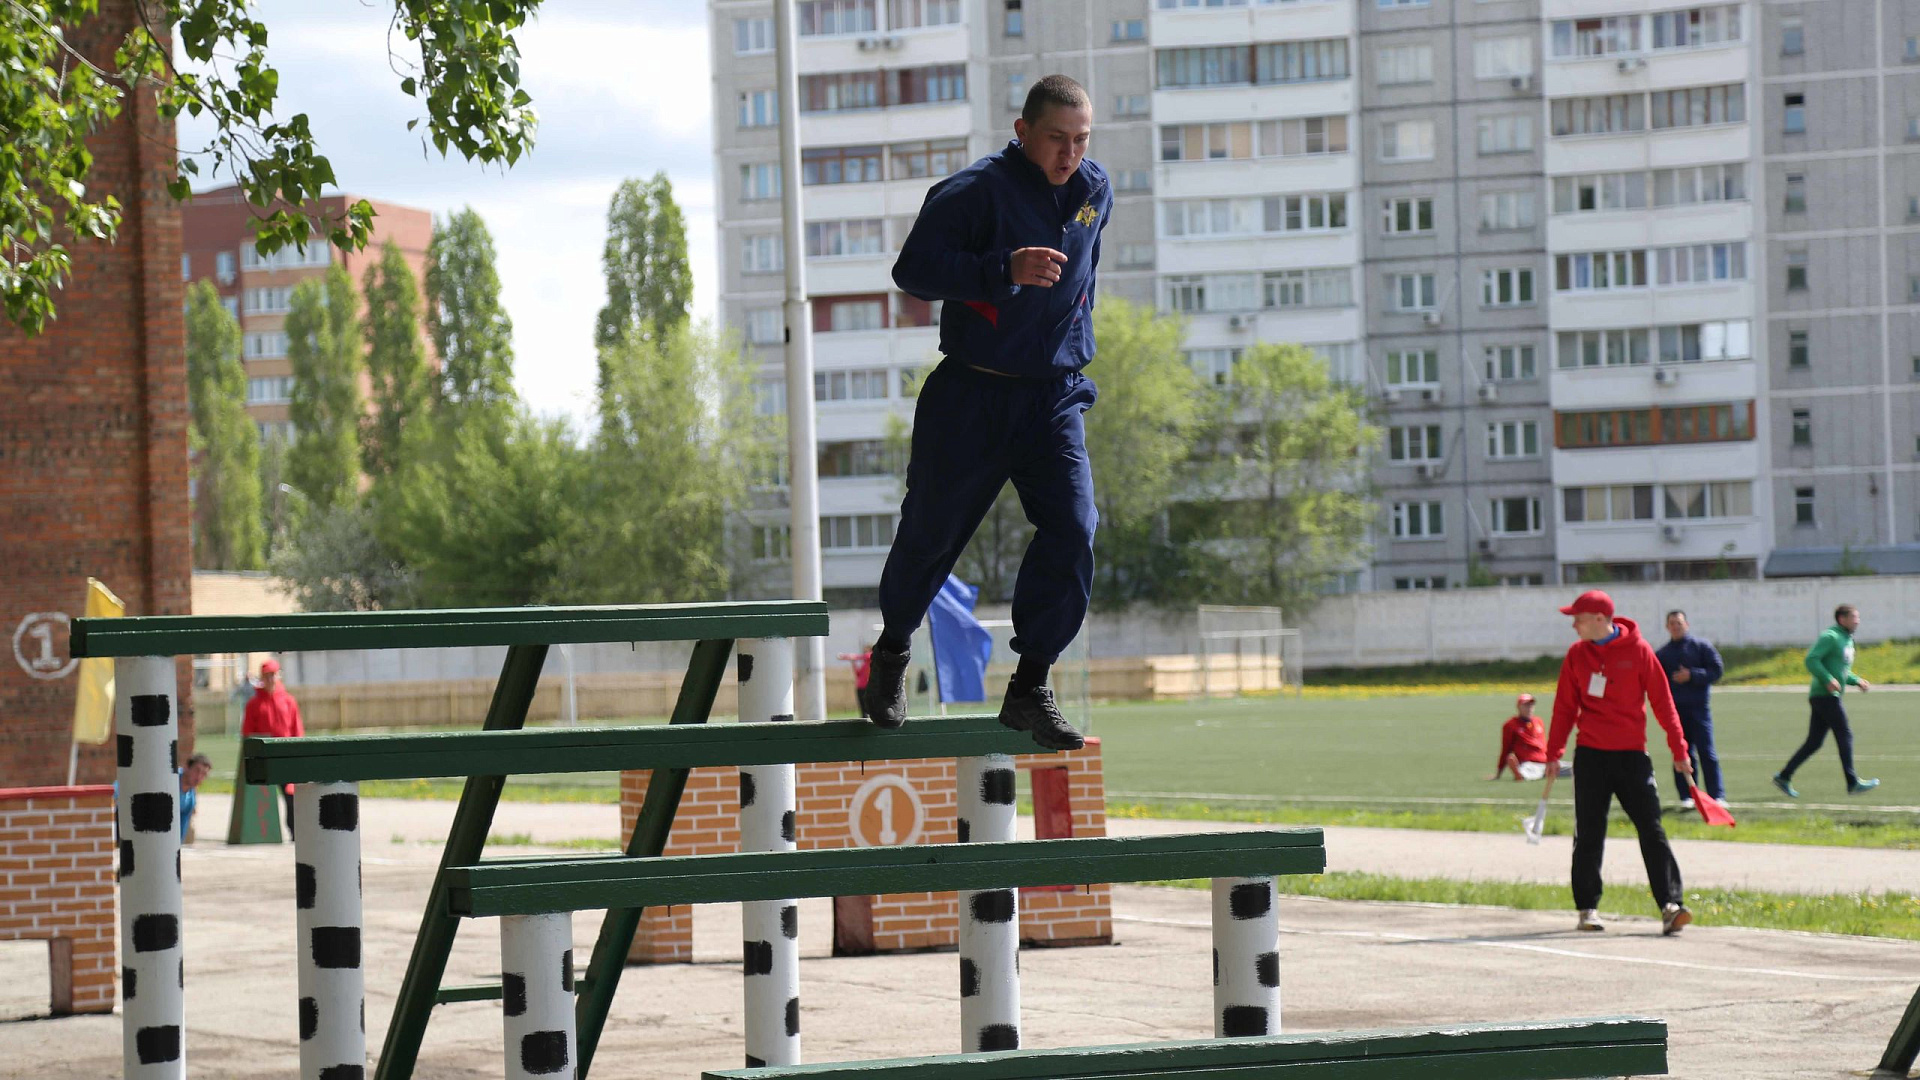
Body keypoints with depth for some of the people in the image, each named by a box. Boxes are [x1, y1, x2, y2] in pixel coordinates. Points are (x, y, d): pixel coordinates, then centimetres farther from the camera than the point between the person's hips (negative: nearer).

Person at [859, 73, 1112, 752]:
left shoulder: (1095, 193, 6)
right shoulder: (976, 191, -13)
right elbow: (913, 269, -21)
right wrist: (1006, 269, -30)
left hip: (1055, 397, 4)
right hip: (970, 399, -4)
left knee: (1073, 532, -13)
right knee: (932, 534, 6)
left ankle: (1029, 689, -6)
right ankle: (892, 651, 34)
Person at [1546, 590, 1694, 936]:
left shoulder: (1638, 651, -3)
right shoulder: (1577, 654, 6)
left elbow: (1662, 701, 0)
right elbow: (1565, 706, 12)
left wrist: (1678, 749, -2)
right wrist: (1554, 752, 6)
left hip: (1632, 755, -2)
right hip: (1590, 756, 2)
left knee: (1652, 831, -8)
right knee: (1589, 836, 5)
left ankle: (1670, 906, -12)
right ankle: (1588, 908, 15)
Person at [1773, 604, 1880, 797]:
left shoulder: (1847, 640, 22)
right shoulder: (1830, 637, -9)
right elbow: (1811, 659, -18)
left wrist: (1857, 681, 15)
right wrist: (1828, 679, -26)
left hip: (1829, 697, 10)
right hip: (1824, 695, -10)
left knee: (1814, 742, 8)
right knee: (1844, 735, -10)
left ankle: (1784, 777, 10)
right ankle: (1853, 783, -10)